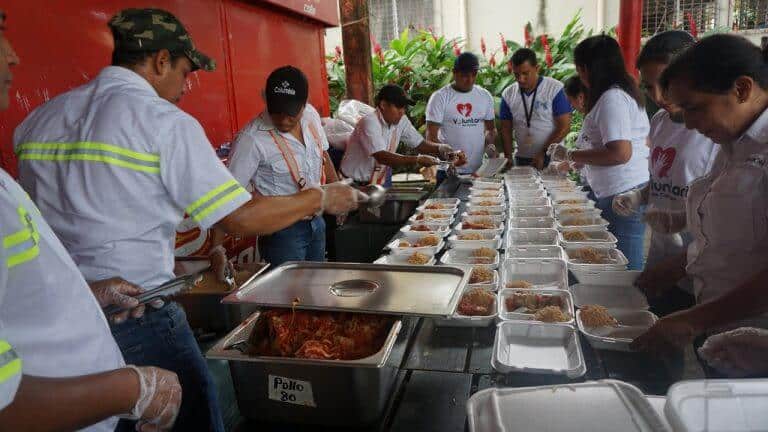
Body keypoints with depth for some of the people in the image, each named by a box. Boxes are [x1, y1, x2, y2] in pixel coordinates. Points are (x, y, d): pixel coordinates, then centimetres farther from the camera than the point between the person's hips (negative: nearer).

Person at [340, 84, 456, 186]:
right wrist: (417, 160, -38)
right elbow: (382, 156, -33)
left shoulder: (402, 121, -3)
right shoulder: (369, 123, -23)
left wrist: (440, 148, -15)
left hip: (383, 181, 6)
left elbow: (419, 143, 5)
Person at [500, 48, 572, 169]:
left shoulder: (554, 89, -9)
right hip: (521, 159, 3)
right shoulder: (508, 94, 2)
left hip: (551, 159, -3)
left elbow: (564, 127, -10)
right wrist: (508, 159, -5)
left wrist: (543, 154, -16)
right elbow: (506, 129, 6)